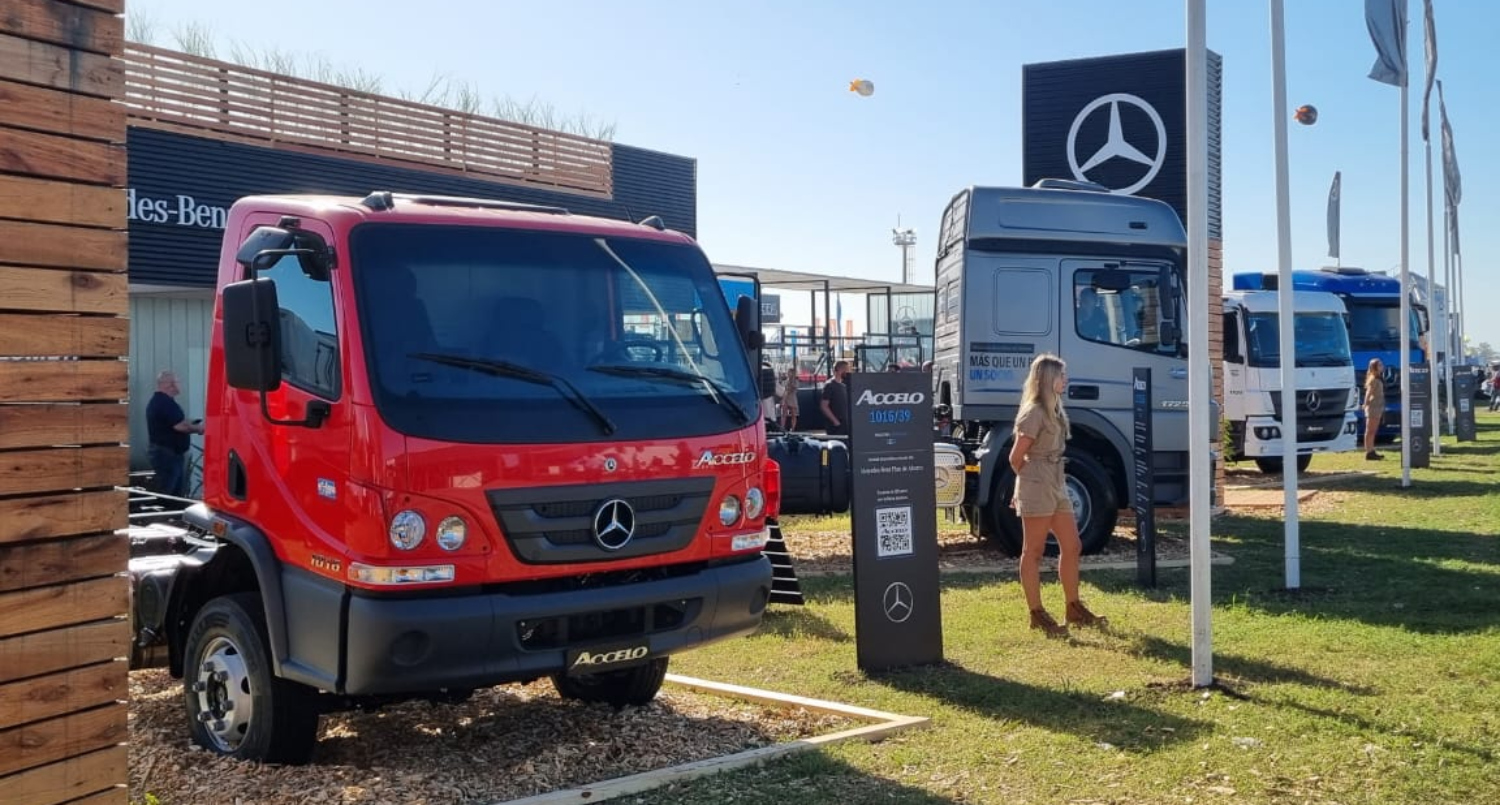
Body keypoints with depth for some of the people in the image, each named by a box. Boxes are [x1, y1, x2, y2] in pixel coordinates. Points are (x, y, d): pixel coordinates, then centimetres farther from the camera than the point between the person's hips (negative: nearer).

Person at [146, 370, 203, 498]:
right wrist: (197, 428, -7)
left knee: (178, 492, 14)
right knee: (166, 494, -7)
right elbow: (180, 426, -24)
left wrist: (192, 426, 13)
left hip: (162, 451, 11)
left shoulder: (156, 401, 16)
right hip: (168, 453, -11)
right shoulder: (166, 402, -18)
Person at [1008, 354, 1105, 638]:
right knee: (1033, 552, -1)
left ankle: (1074, 609, 21)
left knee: (1072, 546, 11)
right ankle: (1037, 615, 4)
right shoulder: (1034, 413, -13)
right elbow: (1016, 458, -12)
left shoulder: (1054, 410, 14)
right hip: (1037, 489, -9)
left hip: (1056, 486, 9)